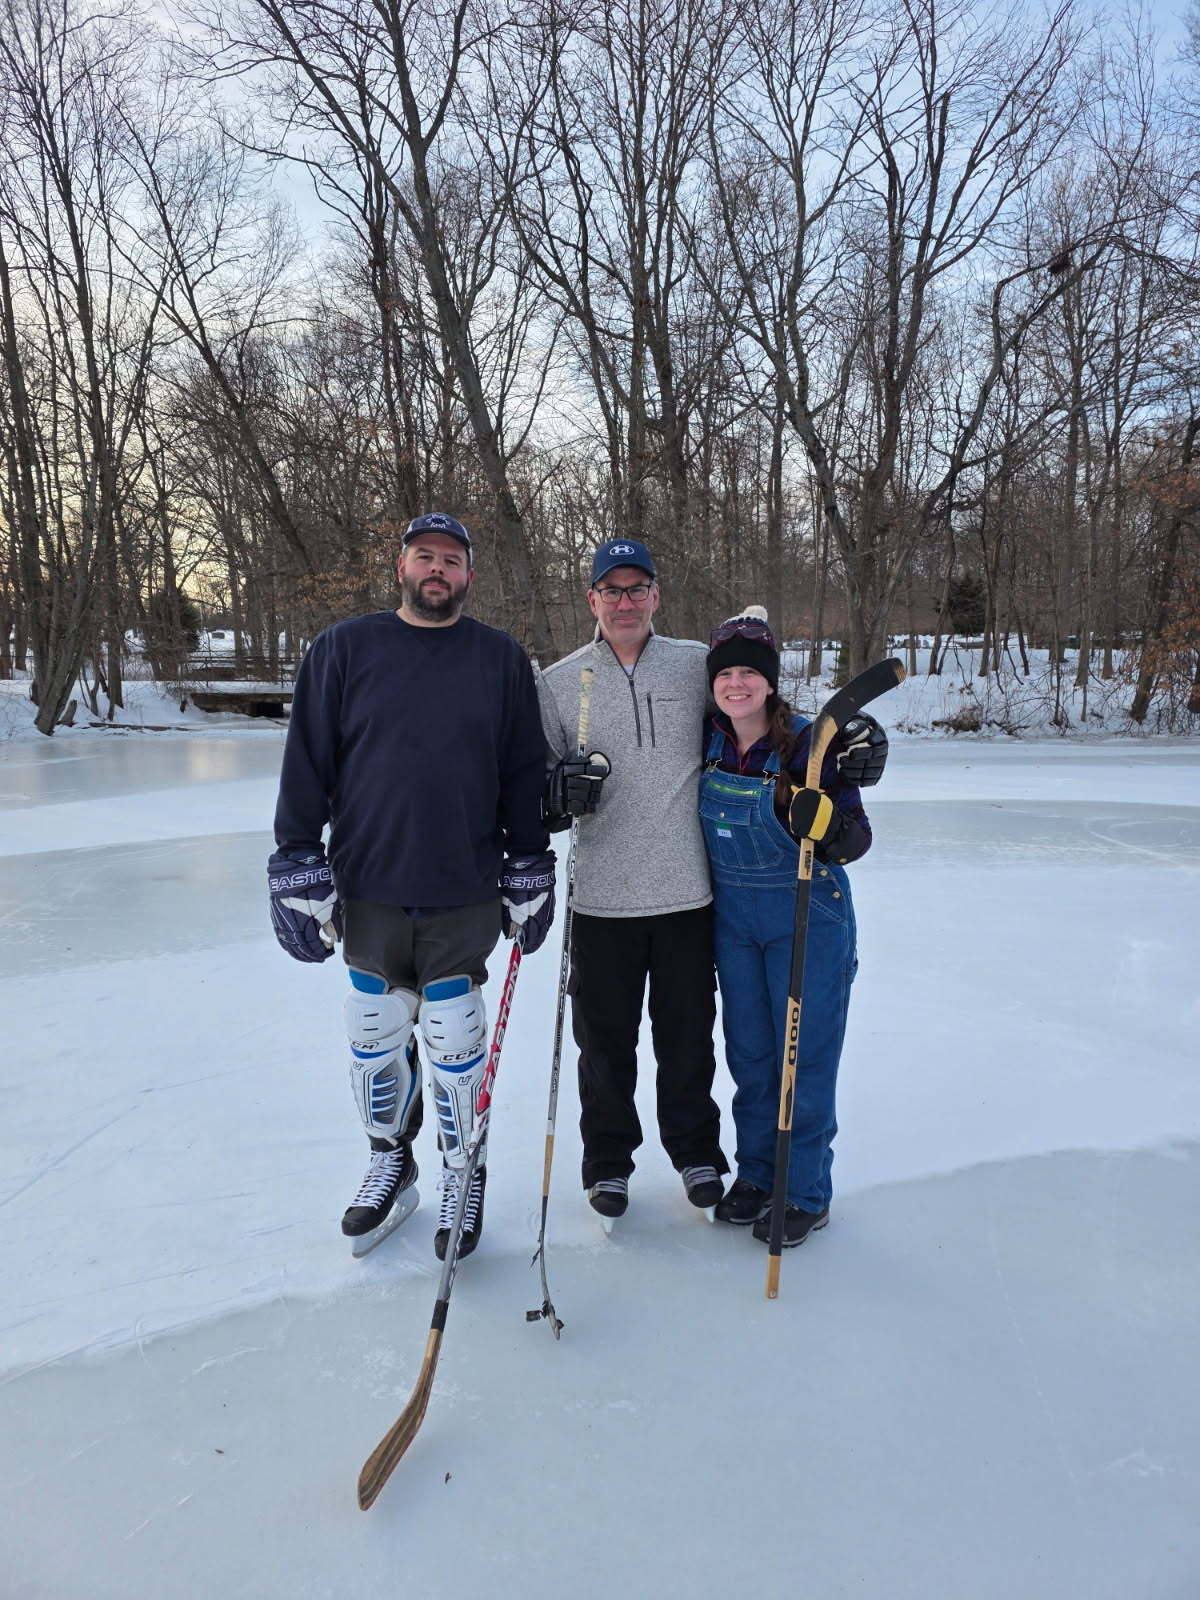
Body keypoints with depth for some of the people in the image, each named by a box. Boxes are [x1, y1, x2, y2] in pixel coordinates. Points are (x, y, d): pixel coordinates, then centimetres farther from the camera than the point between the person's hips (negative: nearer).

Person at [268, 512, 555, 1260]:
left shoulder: (503, 659, 3)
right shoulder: (344, 650, 0)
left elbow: (525, 776, 5)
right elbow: (306, 767, 0)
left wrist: (529, 877, 3)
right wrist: (298, 872, -5)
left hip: (465, 896, -1)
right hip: (368, 893, 1)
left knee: (455, 1043, 7)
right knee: (376, 1038, 13)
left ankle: (464, 1175, 30)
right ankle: (390, 1160, 37)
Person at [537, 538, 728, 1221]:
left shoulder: (698, 665, 3)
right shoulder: (558, 682, 3)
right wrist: (558, 789, -15)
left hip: (688, 890, 0)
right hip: (602, 896, 0)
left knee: (688, 1033, 13)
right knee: (604, 1037, 10)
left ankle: (696, 1151, 36)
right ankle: (608, 1158, 32)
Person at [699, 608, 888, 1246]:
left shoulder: (810, 742, -16)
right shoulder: (706, 741, -3)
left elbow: (852, 844, -18)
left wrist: (821, 814, -36)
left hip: (807, 917, -4)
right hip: (732, 916, 4)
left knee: (805, 1053, 4)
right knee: (748, 1049, 15)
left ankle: (806, 1193, 22)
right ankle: (756, 1172, 34)